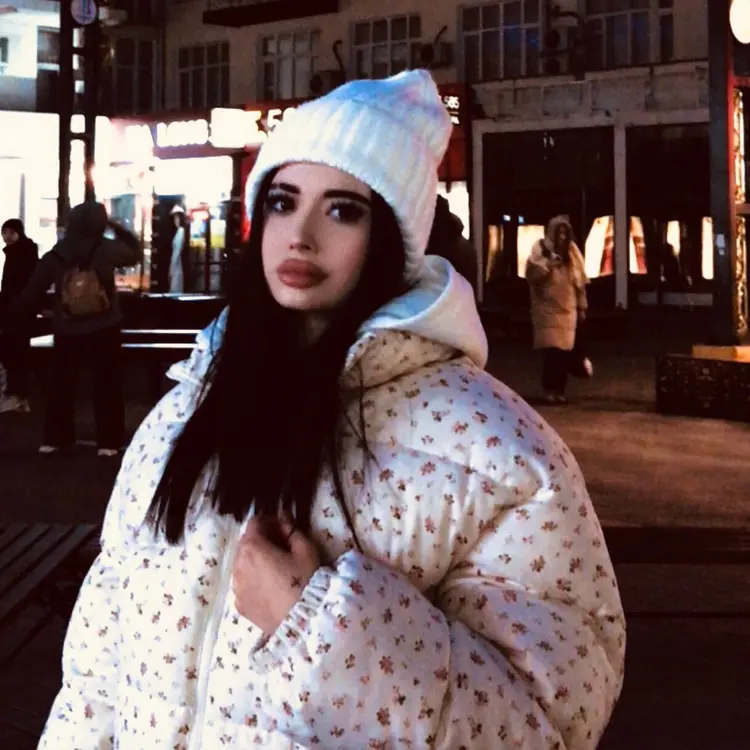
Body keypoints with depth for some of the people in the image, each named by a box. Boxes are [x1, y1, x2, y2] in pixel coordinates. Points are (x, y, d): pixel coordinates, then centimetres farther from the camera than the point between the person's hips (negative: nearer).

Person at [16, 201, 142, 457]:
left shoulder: (54, 256, -3)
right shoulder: (108, 249, -8)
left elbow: (31, 294, 2)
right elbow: (136, 252, 10)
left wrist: (24, 308, 22)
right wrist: (118, 227, 14)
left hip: (67, 331, 2)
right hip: (104, 329, -1)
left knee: (61, 385, 13)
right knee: (107, 385, 6)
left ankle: (55, 438, 18)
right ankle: (108, 441, 6)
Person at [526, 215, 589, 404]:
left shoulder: (572, 250, 8)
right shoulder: (540, 248, -1)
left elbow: (580, 281, 12)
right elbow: (531, 275, -8)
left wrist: (582, 307, 11)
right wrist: (547, 264, -21)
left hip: (568, 309, 3)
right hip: (547, 308, -3)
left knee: (564, 350, -1)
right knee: (551, 349, -12)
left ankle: (559, 389, 8)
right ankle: (549, 389, -4)